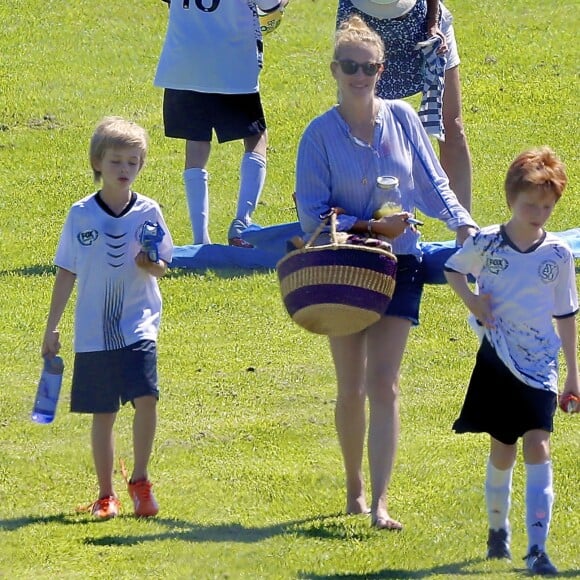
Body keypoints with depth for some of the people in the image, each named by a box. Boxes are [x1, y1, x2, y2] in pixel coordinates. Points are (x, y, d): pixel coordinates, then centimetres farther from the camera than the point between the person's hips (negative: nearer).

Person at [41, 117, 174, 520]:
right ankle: (106, 494, 19)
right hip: (93, 331, 1)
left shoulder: (148, 213, 1)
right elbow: (67, 273, 8)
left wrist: (151, 264, -18)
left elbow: (162, 268, 5)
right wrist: (52, 327, 8)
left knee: (146, 397, -18)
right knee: (103, 414, 6)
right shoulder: (81, 215, 1)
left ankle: (140, 481, -1)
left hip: (138, 325, -1)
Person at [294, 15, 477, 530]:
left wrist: (463, 224, -9)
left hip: (399, 262, 0)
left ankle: (379, 503, -13)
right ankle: (354, 488, 28)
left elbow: (433, 183, 7)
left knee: (383, 385, -8)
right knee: (351, 387, 8)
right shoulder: (321, 134, -5)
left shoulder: (402, 119, 1)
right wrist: (371, 228, -17)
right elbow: (313, 215, -7)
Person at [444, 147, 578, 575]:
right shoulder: (486, 243, -4)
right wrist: (471, 300, -6)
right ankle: (498, 528, 34)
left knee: (538, 448, -13)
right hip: (498, 362, 0)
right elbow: (453, 269, 15)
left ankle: (537, 548, -16)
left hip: (540, 366, 0)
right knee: (503, 451, 11)